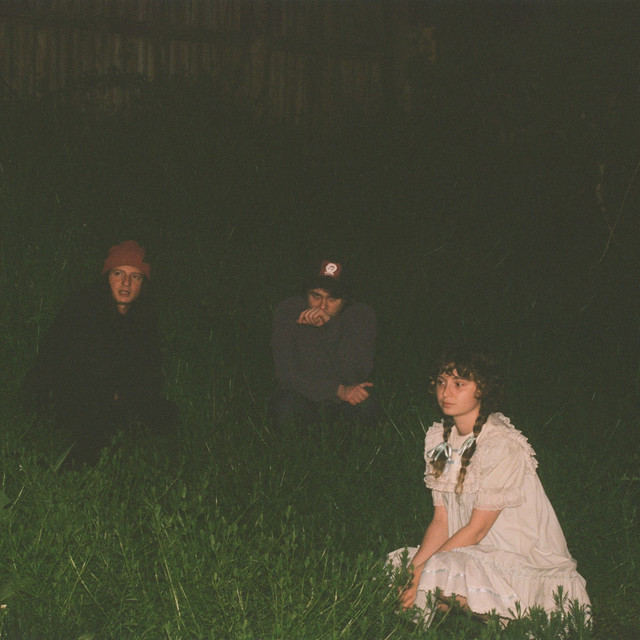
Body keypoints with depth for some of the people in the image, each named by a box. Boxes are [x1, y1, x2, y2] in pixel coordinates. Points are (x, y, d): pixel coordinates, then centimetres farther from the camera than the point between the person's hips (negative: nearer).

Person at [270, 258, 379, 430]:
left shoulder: (361, 314, -14)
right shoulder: (287, 311, -15)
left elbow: (359, 374, -28)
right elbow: (288, 374, -19)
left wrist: (331, 326, -38)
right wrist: (339, 390, -28)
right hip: (301, 394, -1)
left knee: (367, 408, -31)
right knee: (284, 409, -33)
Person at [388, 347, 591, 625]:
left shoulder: (503, 446, -19)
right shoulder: (439, 438, 5)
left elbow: (477, 529, -18)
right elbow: (440, 521, 3)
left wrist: (423, 573, -20)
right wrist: (413, 569, -12)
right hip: (475, 555, 8)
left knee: (443, 575, -31)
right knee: (397, 564, -7)